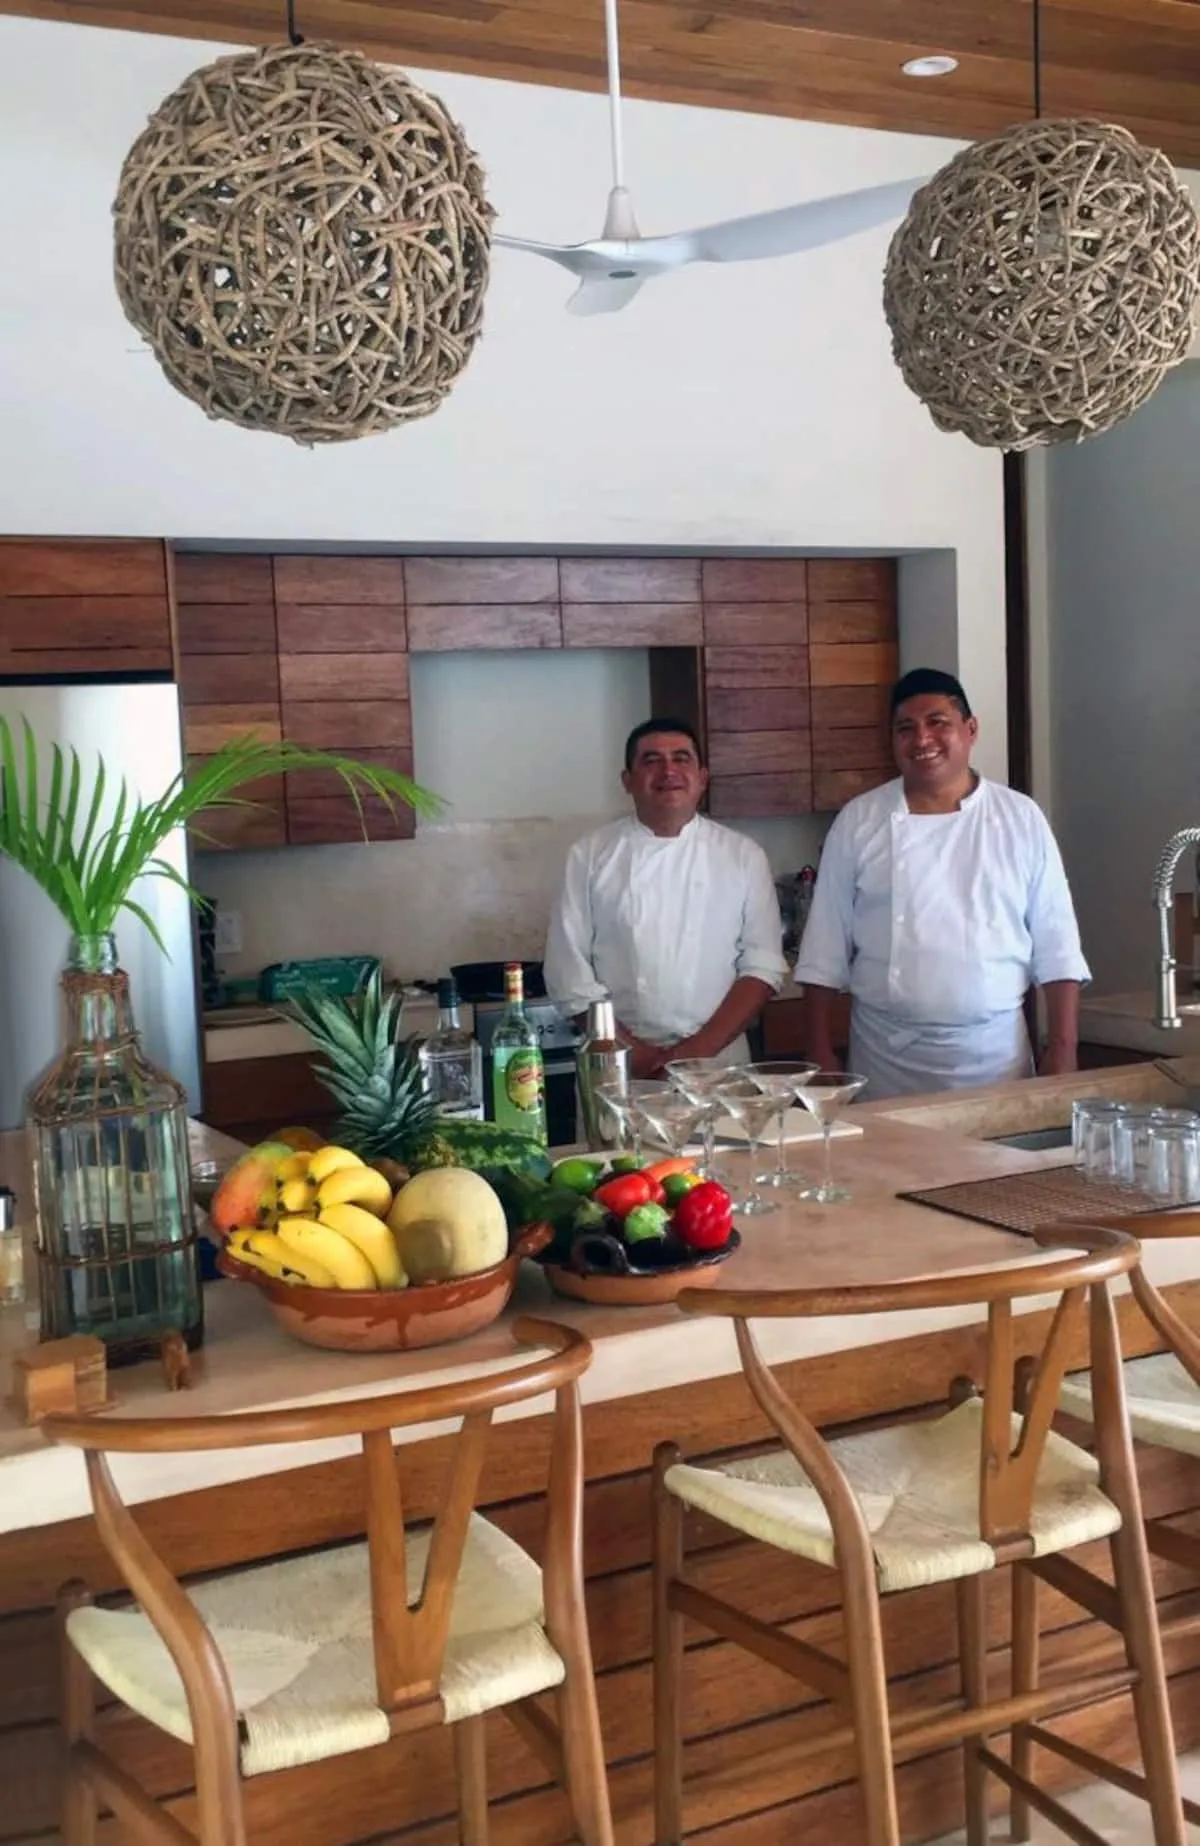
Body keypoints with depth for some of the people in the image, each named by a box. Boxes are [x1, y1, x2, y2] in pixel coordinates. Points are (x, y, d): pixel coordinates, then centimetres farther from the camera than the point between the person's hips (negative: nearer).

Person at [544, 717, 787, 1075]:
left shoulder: (743, 855, 5)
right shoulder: (590, 856, 2)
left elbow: (762, 966, 0)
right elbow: (569, 975, -2)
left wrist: (699, 1050, -11)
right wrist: (636, 1055, -10)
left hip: (719, 1065, 1)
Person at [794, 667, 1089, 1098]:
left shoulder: (1021, 818, 2)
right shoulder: (858, 822, 1)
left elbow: (1056, 950, 2)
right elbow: (825, 954, 3)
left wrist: (1062, 1050, -4)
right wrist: (821, 1053, -1)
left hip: (995, 1058, 0)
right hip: (887, 1065, 0)